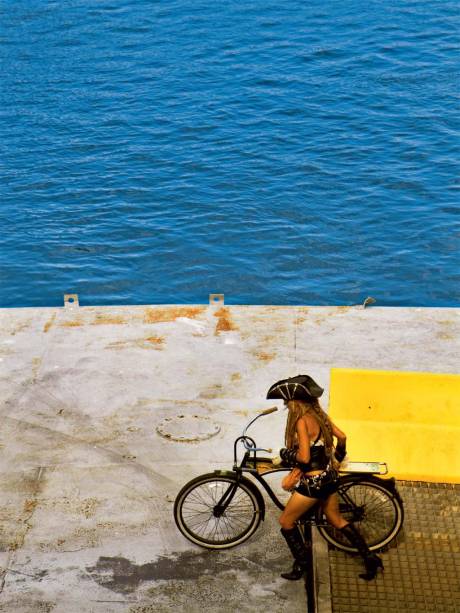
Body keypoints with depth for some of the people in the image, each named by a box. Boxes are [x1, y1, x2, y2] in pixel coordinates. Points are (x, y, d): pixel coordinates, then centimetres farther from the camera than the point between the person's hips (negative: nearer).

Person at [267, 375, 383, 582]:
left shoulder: (301, 421, -23)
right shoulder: (319, 414, 2)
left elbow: (304, 457, -27)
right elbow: (342, 437, 11)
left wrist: (285, 454, -7)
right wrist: (338, 457, 27)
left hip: (313, 481, -9)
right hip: (329, 476, 9)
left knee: (286, 522, 9)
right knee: (337, 520, 24)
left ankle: (301, 565, 18)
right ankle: (370, 558, 25)